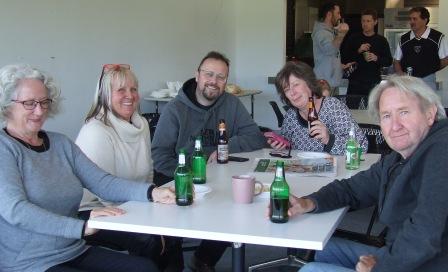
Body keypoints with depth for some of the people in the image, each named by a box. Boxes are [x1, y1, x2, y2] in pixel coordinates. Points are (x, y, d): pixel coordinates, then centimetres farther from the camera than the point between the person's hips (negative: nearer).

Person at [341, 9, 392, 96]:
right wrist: (358, 51, -11)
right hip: (355, 83, 0)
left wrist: (377, 58, -10)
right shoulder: (353, 39, 8)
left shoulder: (381, 40, 9)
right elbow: (344, 59, 3)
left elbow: (389, 61, 9)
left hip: (374, 82, 0)